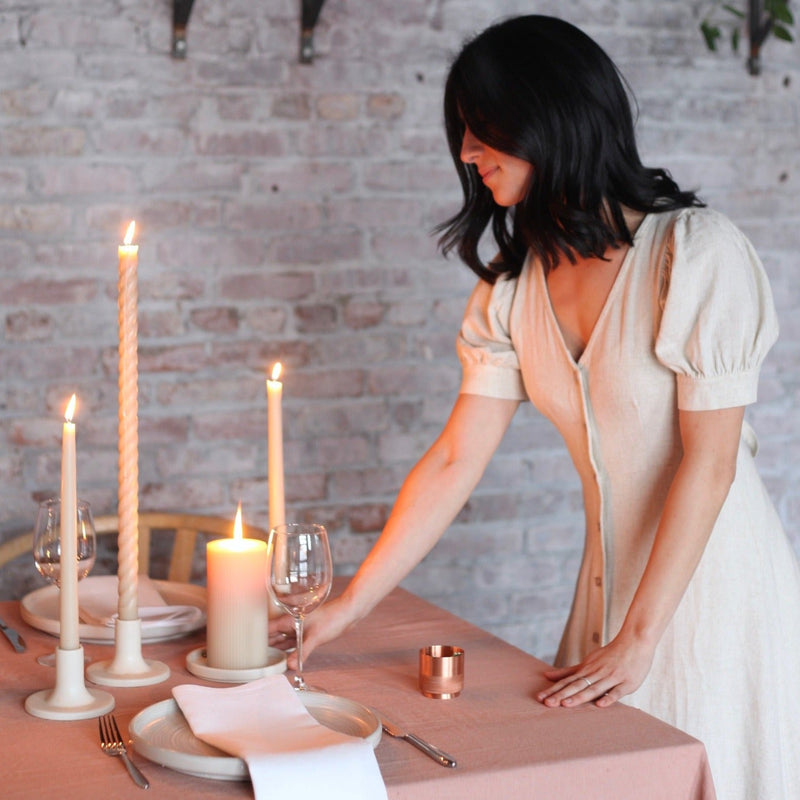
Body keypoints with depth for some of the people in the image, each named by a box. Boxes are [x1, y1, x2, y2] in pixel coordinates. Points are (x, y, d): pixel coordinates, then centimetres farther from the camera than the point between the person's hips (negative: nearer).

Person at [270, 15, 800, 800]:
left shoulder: (696, 251, -14)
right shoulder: (514, 286, 3)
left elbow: (709, 462, -16)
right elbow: (454, 463, 1)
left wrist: (638, 640, -18)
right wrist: (346, 608, -3)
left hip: (716, 579, -5)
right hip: (612, 579, 5)